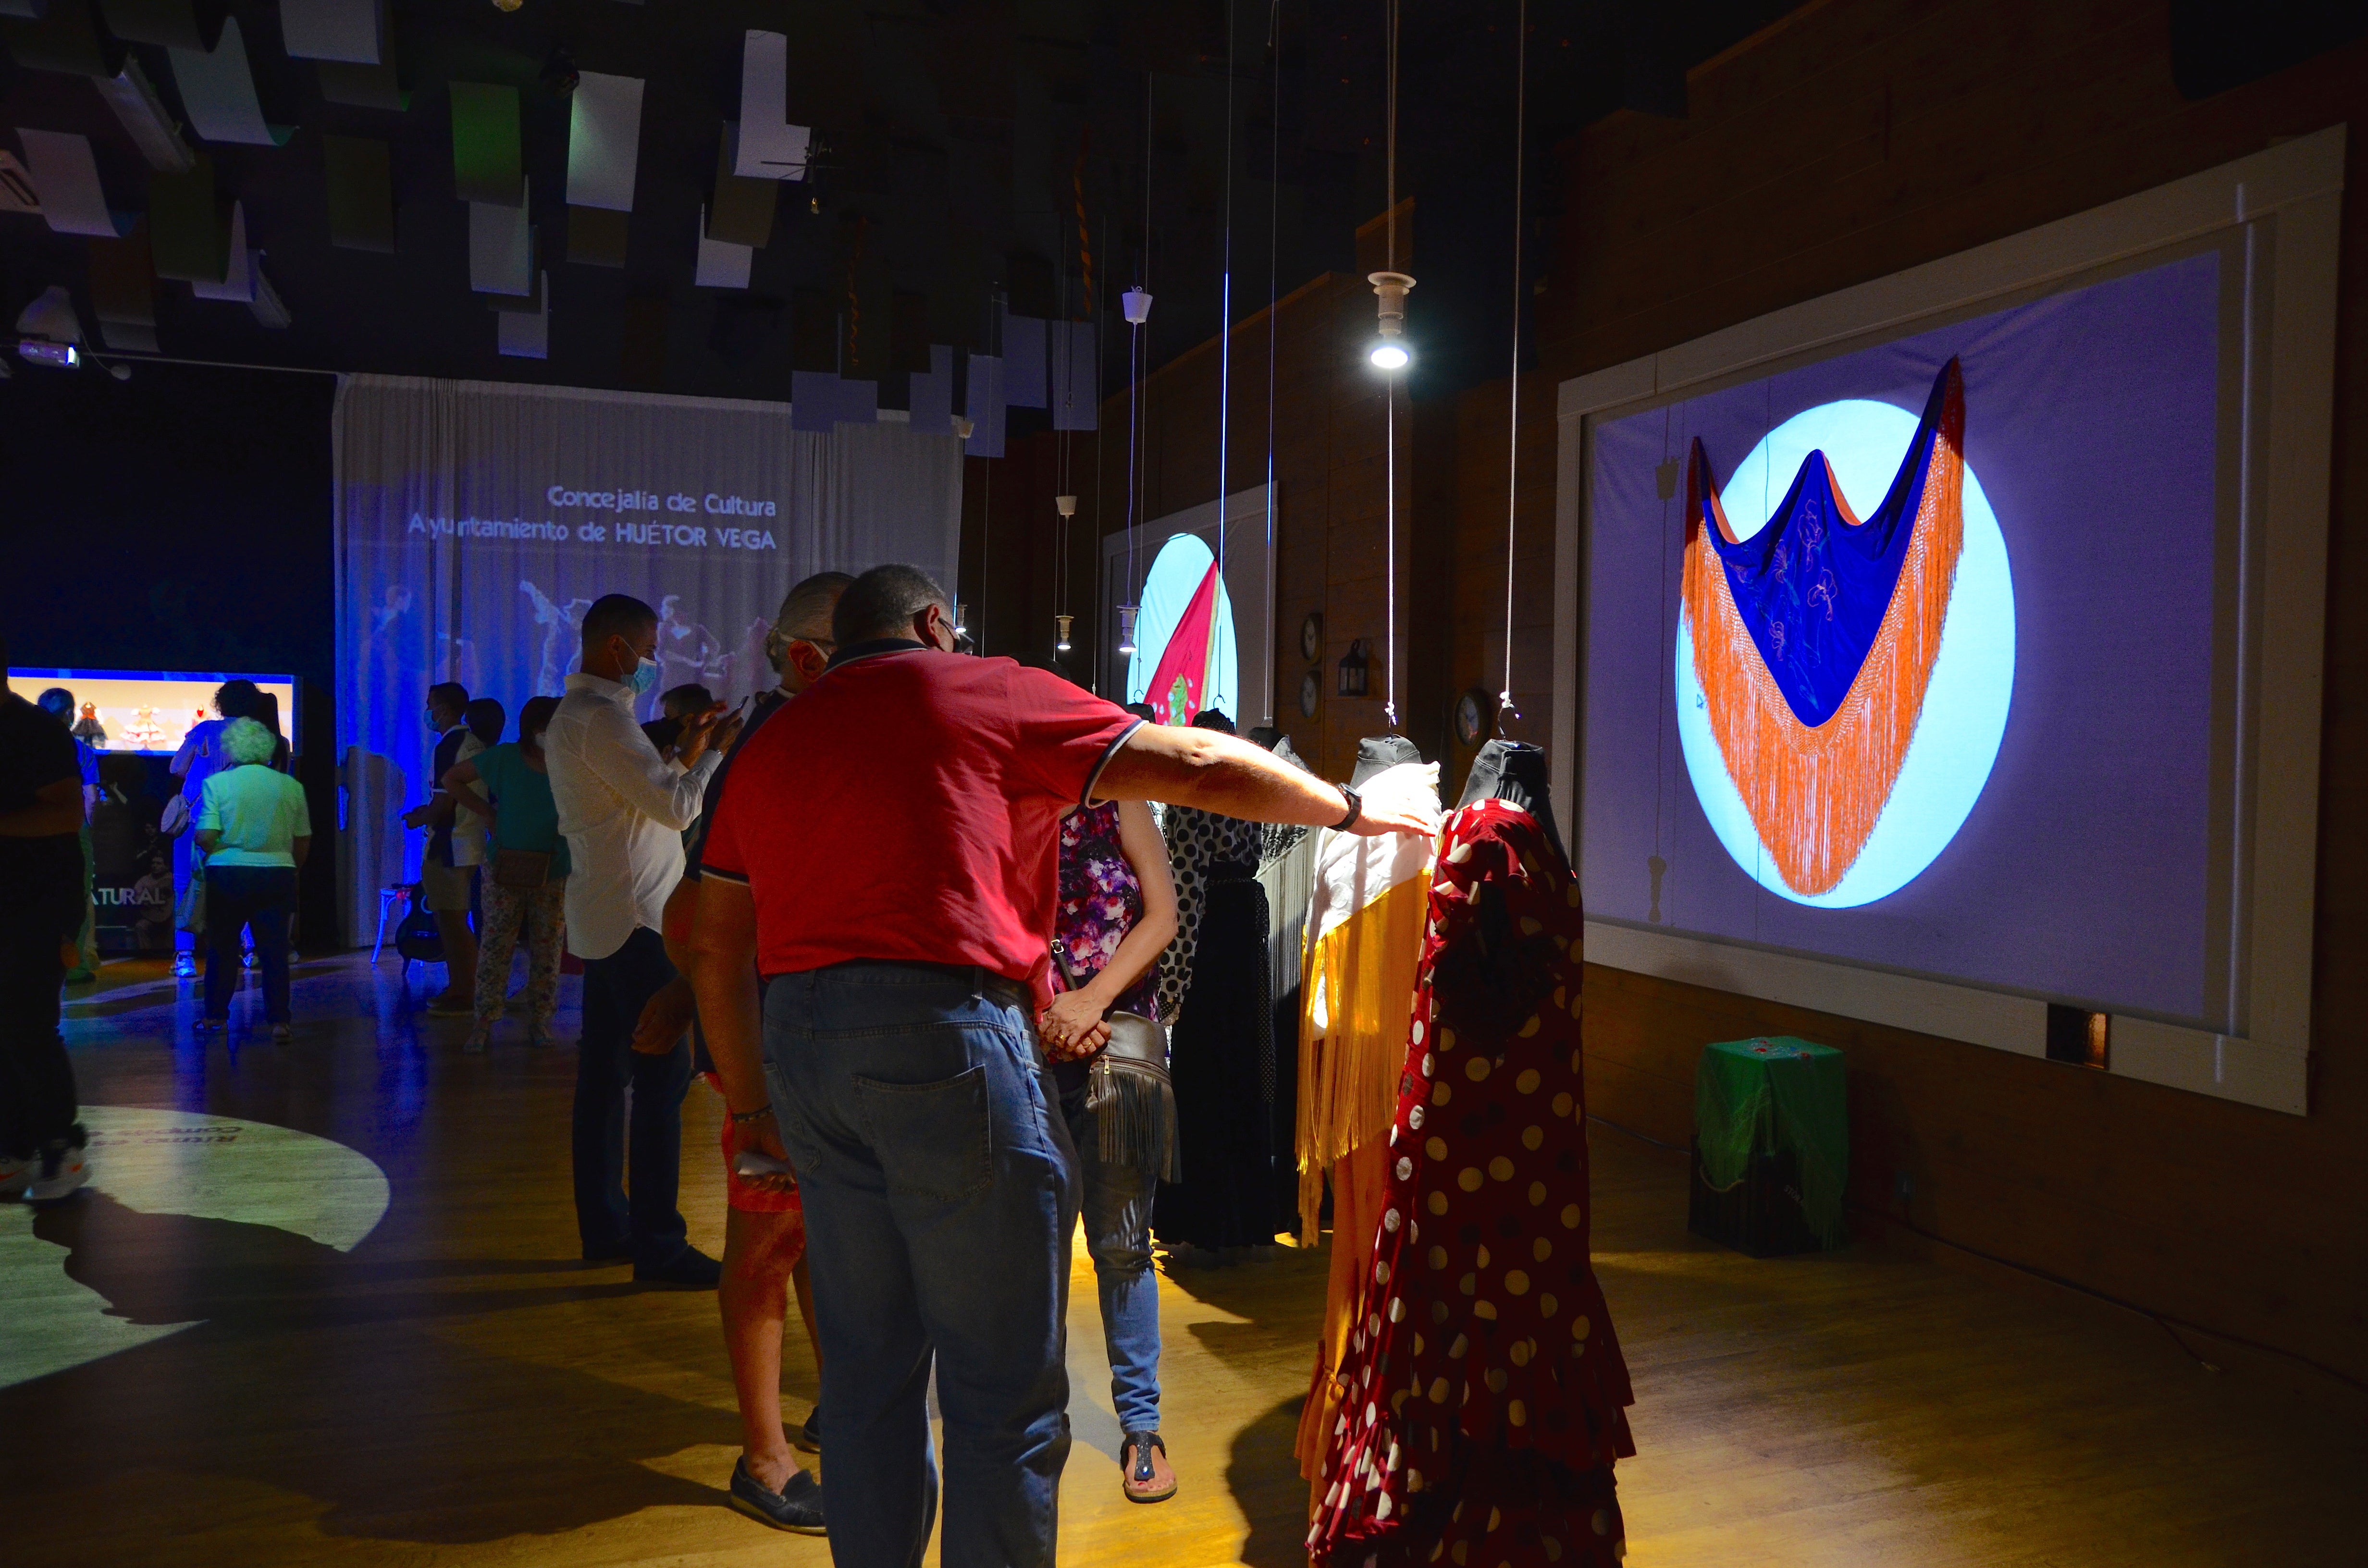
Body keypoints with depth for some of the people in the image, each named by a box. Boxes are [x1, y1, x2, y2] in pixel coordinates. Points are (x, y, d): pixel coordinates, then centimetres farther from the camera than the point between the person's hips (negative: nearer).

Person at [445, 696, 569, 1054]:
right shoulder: (505, 759, -7)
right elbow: (452, 778, 5)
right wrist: (485, 812, -4)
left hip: (554, 876, 0)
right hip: (505, 871, 0)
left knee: (547, 951, 6)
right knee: (495, 947, 2)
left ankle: (540, 1022, 17)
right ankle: (484, 1024, 10)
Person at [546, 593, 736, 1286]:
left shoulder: (575, 713, 18)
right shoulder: (601, 717, -15)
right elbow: (676, 809, -20)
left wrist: (684, 753, 13)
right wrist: (714, 751, -6)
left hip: (606, 920, 11)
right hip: (635, 921, -11)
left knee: (606, 1072, 12)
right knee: (663, 1073, -9)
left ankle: (604, 1226, 19)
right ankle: (658, 1243, -6)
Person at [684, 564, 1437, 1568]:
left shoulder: (771, 742, 20)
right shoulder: (989, 695, 4)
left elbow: (717, 948, 19)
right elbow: (1200, 768, 4)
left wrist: (753, 1105, 25)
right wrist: (1349, 811, 16)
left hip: (803, 1046, 7)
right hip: (946, 1038, -6)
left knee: (866, 1377, 17)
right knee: (1006, 1392, 3)